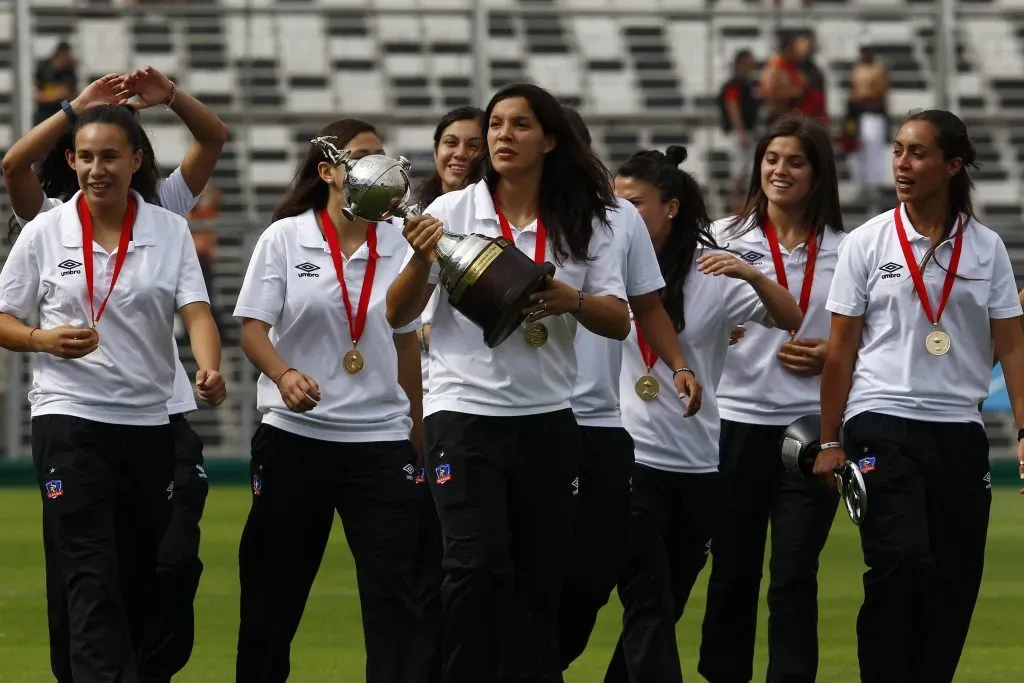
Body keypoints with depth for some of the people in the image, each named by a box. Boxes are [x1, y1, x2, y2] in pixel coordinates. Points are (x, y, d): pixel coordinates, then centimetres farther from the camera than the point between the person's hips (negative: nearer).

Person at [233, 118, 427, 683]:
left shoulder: (396, 246, 6)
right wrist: (284, 375, -25)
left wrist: (418, 434, 15)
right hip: (294, 437, -1)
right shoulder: (285, 238, -2)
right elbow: (252, 326, -5)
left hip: (380, 440, 2)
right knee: (273, 590, 6)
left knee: (395, 588, -6)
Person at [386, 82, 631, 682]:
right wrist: (422, 260, -21)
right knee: (479, 566, -17)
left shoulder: (582, 222, 3)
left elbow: (619, 321, 1)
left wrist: (572, 300, -19)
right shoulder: (454, 211, -1)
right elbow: (398, 314, -2)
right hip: (466, 412, -3)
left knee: (541, 581, 6)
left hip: (548, 419, 3)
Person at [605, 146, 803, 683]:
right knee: (649, 608, -9)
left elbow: (791, 320, -5)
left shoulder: (712, 271, 0)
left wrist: (752, 275, -22)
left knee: (664, 605, 12)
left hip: (697, 466, 2)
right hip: (630, 457, -2)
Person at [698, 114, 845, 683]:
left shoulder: (845, 250, 5)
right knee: (733, 573, 7)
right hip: (737, 423, 0)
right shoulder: (725, 238, 4)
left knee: (794, 579, -3)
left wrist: (834, 355, -6)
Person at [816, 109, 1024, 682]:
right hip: (882, 425, -2)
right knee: (901, 563, -18)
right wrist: (830, 442, 2)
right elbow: (841, 349, 4)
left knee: (955, 582, 2)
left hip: (959, 432, 3)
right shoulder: (868, 243, 2)